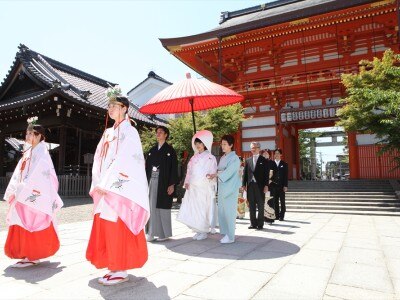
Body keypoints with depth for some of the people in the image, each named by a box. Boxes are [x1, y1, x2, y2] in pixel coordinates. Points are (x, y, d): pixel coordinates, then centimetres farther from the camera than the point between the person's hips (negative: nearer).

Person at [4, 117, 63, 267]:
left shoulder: (41, 153, -10)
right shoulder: (28, 152, 15)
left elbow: (36, 175, -19)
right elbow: (19, 173, 15)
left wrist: (21, 191, -20)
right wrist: (14, 191, 8)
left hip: (34, 195, -8)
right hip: (24, 195, 8)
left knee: (32, 226, -3)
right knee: (24, 227, 13)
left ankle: (33, 256, 7)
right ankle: (29, 254, 25)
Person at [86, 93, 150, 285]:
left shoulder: (129, 132, -5)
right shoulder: (108, 133, 18)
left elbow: (124, 160, -15)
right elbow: (99, 160, 14)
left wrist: (107, 185, -17)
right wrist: (99, 184, 2)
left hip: (121, 189, -8)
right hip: (106, 189, 8)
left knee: (118, 228, -5)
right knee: (105, 228, 9)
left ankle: (121, 271, 6)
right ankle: (114, 267, 20)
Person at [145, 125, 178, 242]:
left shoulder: (170, 150, 0)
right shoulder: (152, 150, 14)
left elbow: (174, 167, -6)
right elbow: (147, 166, 13)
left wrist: (172, 184, -12)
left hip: (163, 182, -4)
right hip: (152, 181, 5)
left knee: (163, 207, 0)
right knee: (152, 207, 4)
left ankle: (164, 233, 12)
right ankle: (152, 233, 12)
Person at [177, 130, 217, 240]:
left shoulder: (210, 158, -2)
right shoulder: (194, 157, 15)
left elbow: (213, 173, -5)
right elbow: (189, 171, 15)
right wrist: (187, 182, 4)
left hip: (204, 188, -5)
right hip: (192, 188, 5)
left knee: (202, 210, -2)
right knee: (192, 210, 4)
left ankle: (204, 232, 12)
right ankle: (198, 231, 18)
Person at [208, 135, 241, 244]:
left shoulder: (234, 158, -7)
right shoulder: (222, 158, 16)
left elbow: (228, 172, -18)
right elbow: (219, 170, 15)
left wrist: (216, 174, -26)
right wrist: (216, 173, -5)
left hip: (230, 188, -7)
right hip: (221, 187, 7)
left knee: (229, 211, -5)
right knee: (221, 210, 9)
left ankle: (230, 236, 3)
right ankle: (224, 232, 20)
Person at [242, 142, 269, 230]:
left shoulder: (264, 160, 2)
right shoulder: (248, 160, 12)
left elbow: (266, 174, -3)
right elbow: (245, 173, 10)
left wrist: (266, 185, -10)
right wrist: (244, 184, 3)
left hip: (260, 186, -3)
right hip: (250, 185, 3)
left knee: (260, 205, 4)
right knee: (251, 205, 7)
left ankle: (260, 224, 13)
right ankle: (253, 223, 15)